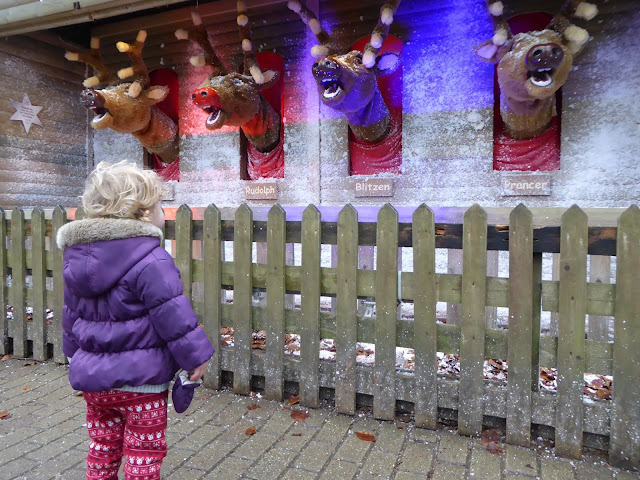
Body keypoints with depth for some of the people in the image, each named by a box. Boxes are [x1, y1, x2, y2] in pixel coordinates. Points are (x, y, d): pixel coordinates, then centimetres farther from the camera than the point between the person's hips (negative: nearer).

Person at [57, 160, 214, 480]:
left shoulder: (76, 257, 5)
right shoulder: (150, 260, -21)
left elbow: (72, 314, 15)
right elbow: (172, 316, -22)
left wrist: (75, 354, 27)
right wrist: (196, 356, -11)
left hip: (91, 374, 8)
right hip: (139, 381, -7)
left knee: (102, 447, 23)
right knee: (144, 453, 8)